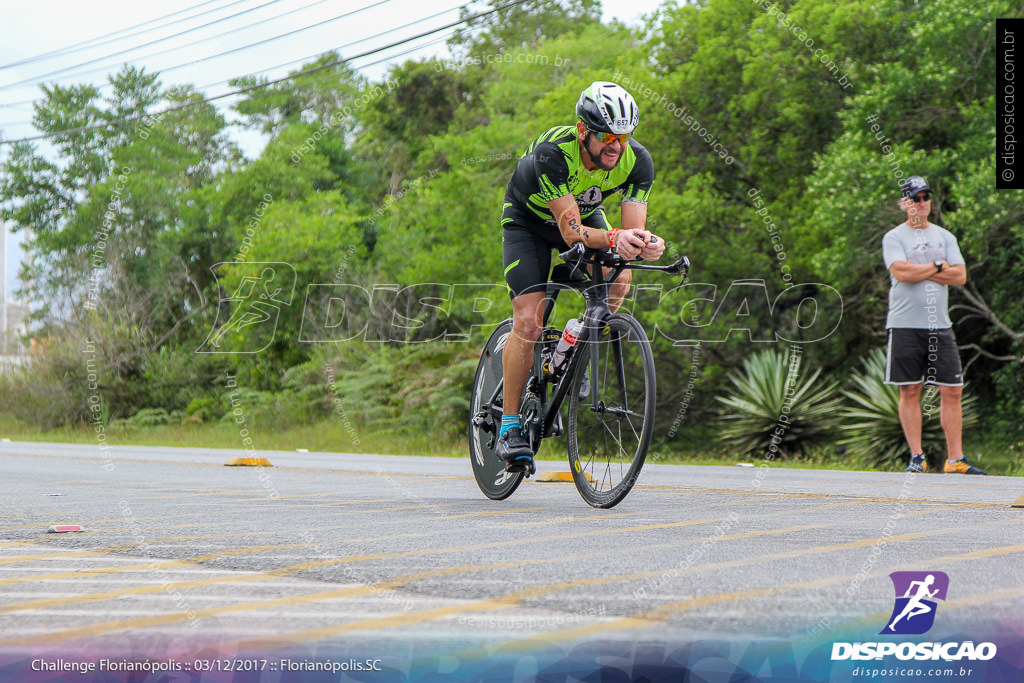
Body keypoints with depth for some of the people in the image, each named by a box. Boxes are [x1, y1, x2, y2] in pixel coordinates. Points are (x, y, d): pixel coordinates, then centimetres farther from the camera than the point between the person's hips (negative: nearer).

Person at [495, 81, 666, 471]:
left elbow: (634, 229, -29)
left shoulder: (637, 161, -27)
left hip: (585, 213, 4)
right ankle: (510, 426, -5)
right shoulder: (553, 153, -38)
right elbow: (571, 231, -42)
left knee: (618, 281, -25)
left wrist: (647, 246, -53)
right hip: (528, 220, -4)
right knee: (528, 321, -17)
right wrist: (613, 238, -61)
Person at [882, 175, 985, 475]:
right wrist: (938, 267, -4)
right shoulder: (893, 238, 2)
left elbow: (960, 275, 1)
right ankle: (917, 457, 4)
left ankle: (955, 458, 4)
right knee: (910, 391, -2)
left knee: (952, 391, 0)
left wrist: (919, 270, -7)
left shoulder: (945, 237, 15)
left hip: (940, 326, 4)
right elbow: (901, 272, -15)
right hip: (905, 326, -4)